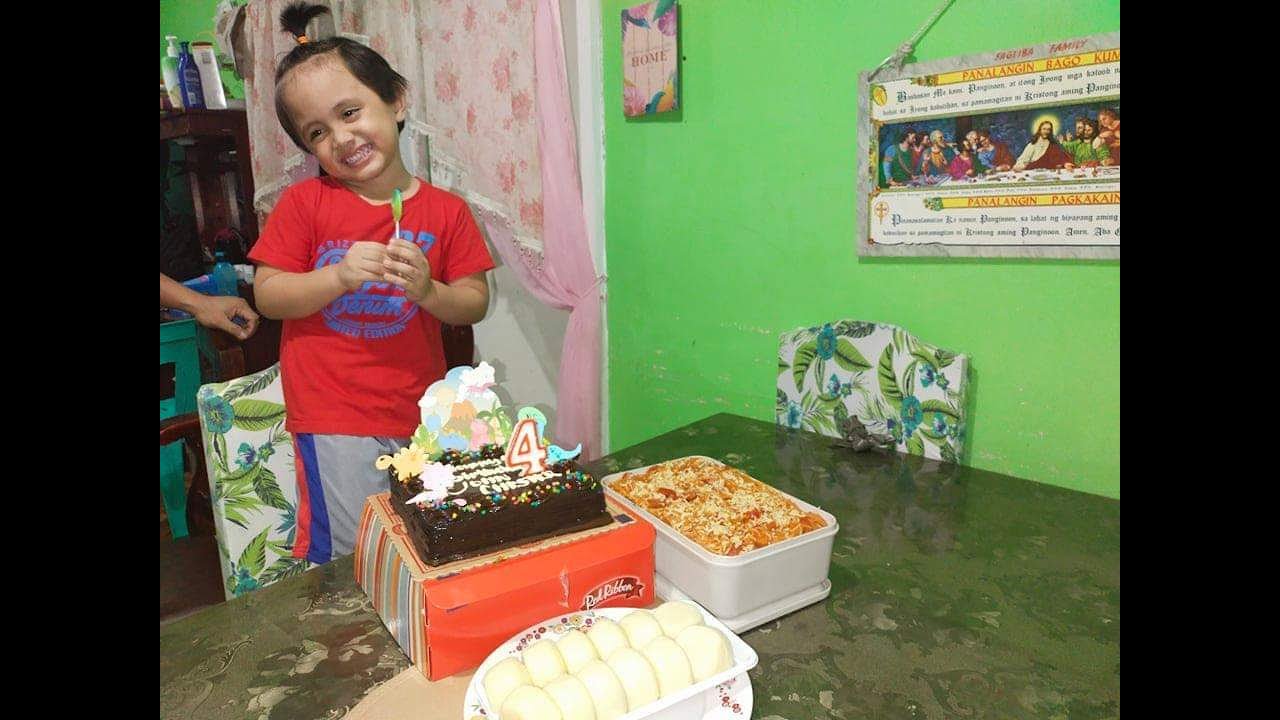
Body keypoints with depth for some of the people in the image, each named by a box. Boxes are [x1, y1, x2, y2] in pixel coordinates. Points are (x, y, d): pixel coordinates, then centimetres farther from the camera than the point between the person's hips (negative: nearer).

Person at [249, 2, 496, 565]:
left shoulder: (445, 210, 0)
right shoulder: (304, 203, -2)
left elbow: (475, 306, 2)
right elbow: (268, 296, -3)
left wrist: (427, 290, -18)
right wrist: (340, 276, -18)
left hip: (421, 416, 2)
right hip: (333, 423, -2)